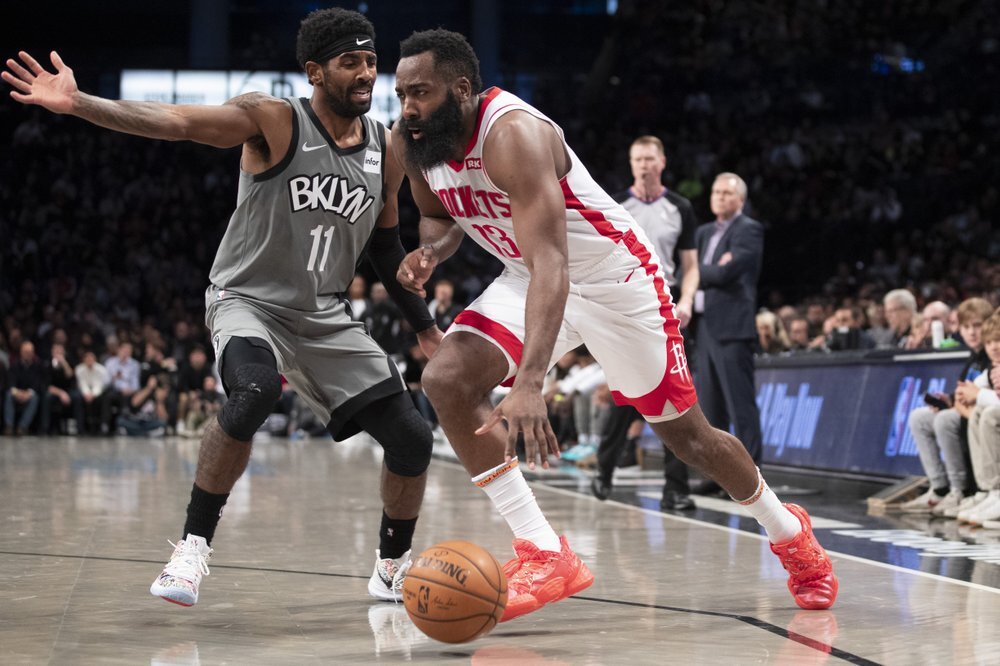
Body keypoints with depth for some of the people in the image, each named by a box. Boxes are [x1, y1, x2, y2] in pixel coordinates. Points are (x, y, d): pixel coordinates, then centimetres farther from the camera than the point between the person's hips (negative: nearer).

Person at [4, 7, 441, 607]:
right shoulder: (274, 120, -14)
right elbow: (174, 121, -28)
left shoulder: (387, 149, 1)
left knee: (411, 439, -3)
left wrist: (427, 329, 15)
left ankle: (394, 568, 22)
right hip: (249, 302, -5)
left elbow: (385, 246, 16)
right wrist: (78, 103, -42)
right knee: (254, 392, -37)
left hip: (326, 319, 5)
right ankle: (194, 546, -22)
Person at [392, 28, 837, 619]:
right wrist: (429, 251, -15)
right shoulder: (409, 144, -11)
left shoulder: (513, 133, -34)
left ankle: (789, 532, 35)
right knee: (446, 379, -20)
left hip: (612, 276, -6)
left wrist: (529, 385, -55)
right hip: (529, 278, 6)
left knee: (687, 434, 7)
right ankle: (545, 555, -17)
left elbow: (550, 266, -44)